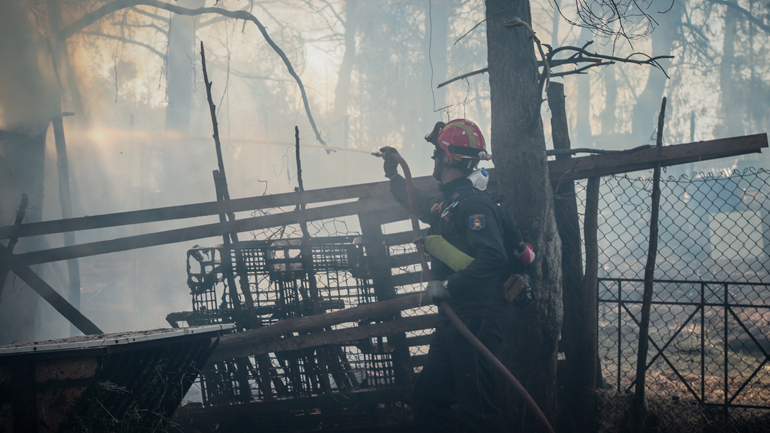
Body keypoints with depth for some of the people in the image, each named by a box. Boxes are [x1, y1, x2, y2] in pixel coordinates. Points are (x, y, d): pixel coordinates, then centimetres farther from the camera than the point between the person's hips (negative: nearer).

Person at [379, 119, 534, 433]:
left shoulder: (473, 203, -16)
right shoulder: (449, 201, 15)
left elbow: (492, 258, -29)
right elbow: (422, 206, 41)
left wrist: (448, 286, -24)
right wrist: (393, 175, 47)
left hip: (476, 319, -10)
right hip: (453, 318, 10)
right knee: (428, 396, 15)